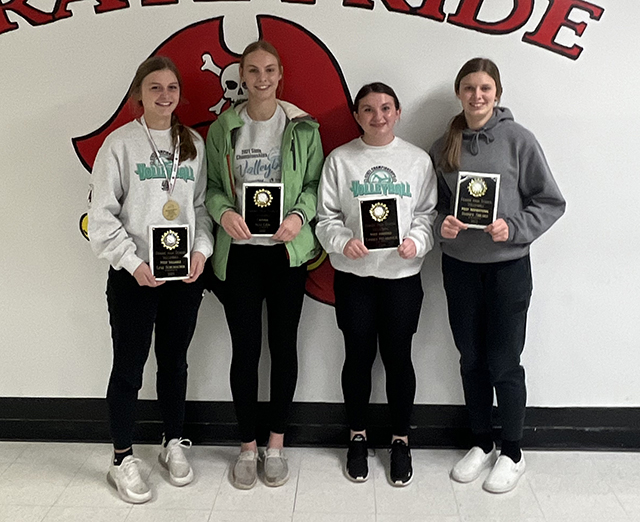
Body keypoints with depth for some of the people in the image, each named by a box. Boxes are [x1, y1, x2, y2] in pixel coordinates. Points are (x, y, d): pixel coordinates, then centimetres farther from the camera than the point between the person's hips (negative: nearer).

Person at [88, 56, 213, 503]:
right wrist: (133, 262, -15)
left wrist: (202, 250, -7)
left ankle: (174, 444, 31)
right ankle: (123, 459, 19)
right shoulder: (121, 143, -4)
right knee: (129, 366, 5)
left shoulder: (194, 144, 8)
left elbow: (202, 205, 9)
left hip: (185, 274, 4)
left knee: (175, 362, 15)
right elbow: (103, 214, -7)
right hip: (134, 275, -3)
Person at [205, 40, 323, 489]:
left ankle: (276, 445, 23)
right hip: (239, 251, 0)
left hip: (287, 250, 0)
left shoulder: (302, 127, 2)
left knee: (284, 345, 7)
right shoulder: (223, 128, 4)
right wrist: (223, 212, -13)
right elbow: (212, 186, 7)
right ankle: (247, 447, 22)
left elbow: (315, 183, 4)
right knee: (245, 348, 4)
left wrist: (299, 216, -14)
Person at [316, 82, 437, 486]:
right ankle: (358, 437, 29)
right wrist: (343, 241, -17)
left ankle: (401, 441, 26)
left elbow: (428, 213, 3)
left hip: (403, 275, 0)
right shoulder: (340, 160, 1)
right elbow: (326, 216, 0)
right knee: (359, 357, 10)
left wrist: (416, 241, -15)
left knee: (398, 358, 8)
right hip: (353, 275, 0)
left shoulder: (418, 160, 2)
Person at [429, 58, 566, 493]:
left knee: (504, 362, 3)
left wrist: (513, 228, -18)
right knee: (472, 359, 13)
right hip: (459, 265, 4)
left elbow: (551, 201, -4)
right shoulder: (444, 146, 4)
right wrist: (442, 225, -8)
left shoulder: (517, 138, -6)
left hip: (508, 266, -4)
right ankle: (482, 444, 30)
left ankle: (512, 453, 23)